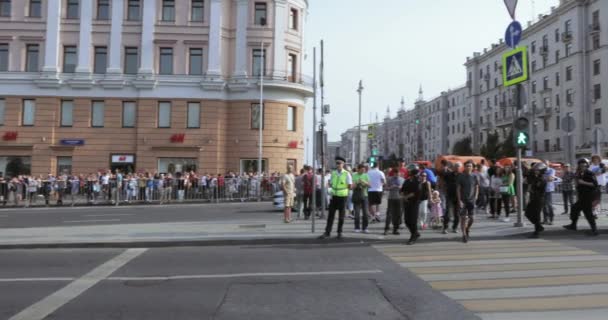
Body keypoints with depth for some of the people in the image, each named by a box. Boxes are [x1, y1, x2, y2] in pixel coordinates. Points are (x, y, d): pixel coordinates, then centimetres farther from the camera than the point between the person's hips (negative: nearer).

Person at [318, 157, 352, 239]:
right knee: (330, 215, 0)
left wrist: (350, 186, -28)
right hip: (334, 196, 3)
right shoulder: (333, 173, 5)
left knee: (341, 216, 9)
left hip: (342, 196, -3)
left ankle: (339, 232, 22)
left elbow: (350, 186, -8)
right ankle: (327, 233, 4)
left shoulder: (347, 174, -6)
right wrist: (330, 186, -4)